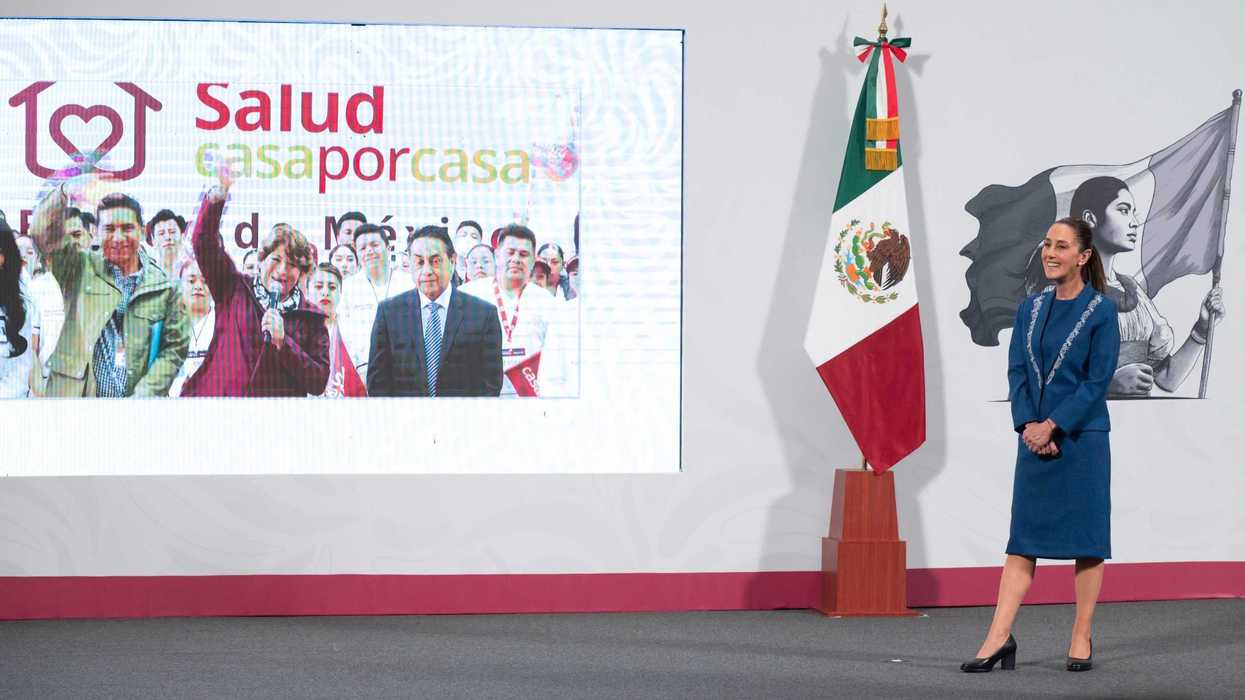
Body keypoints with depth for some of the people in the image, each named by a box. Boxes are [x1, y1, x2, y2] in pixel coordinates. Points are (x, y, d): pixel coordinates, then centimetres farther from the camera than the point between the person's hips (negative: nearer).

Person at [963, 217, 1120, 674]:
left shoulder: (1101, 310, -5)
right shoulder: (1031, 309, 9)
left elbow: (1098, 380, -10)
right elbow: (1016, 371, 7)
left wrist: (1052, 426, -15)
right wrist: (1027, 424, -9)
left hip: (1081, 438, -4)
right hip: (1034, 439, 5)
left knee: (1086, 535, 1)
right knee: (1023, 536, 3)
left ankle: (1082, 637, 10)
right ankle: (999, 637, 0)